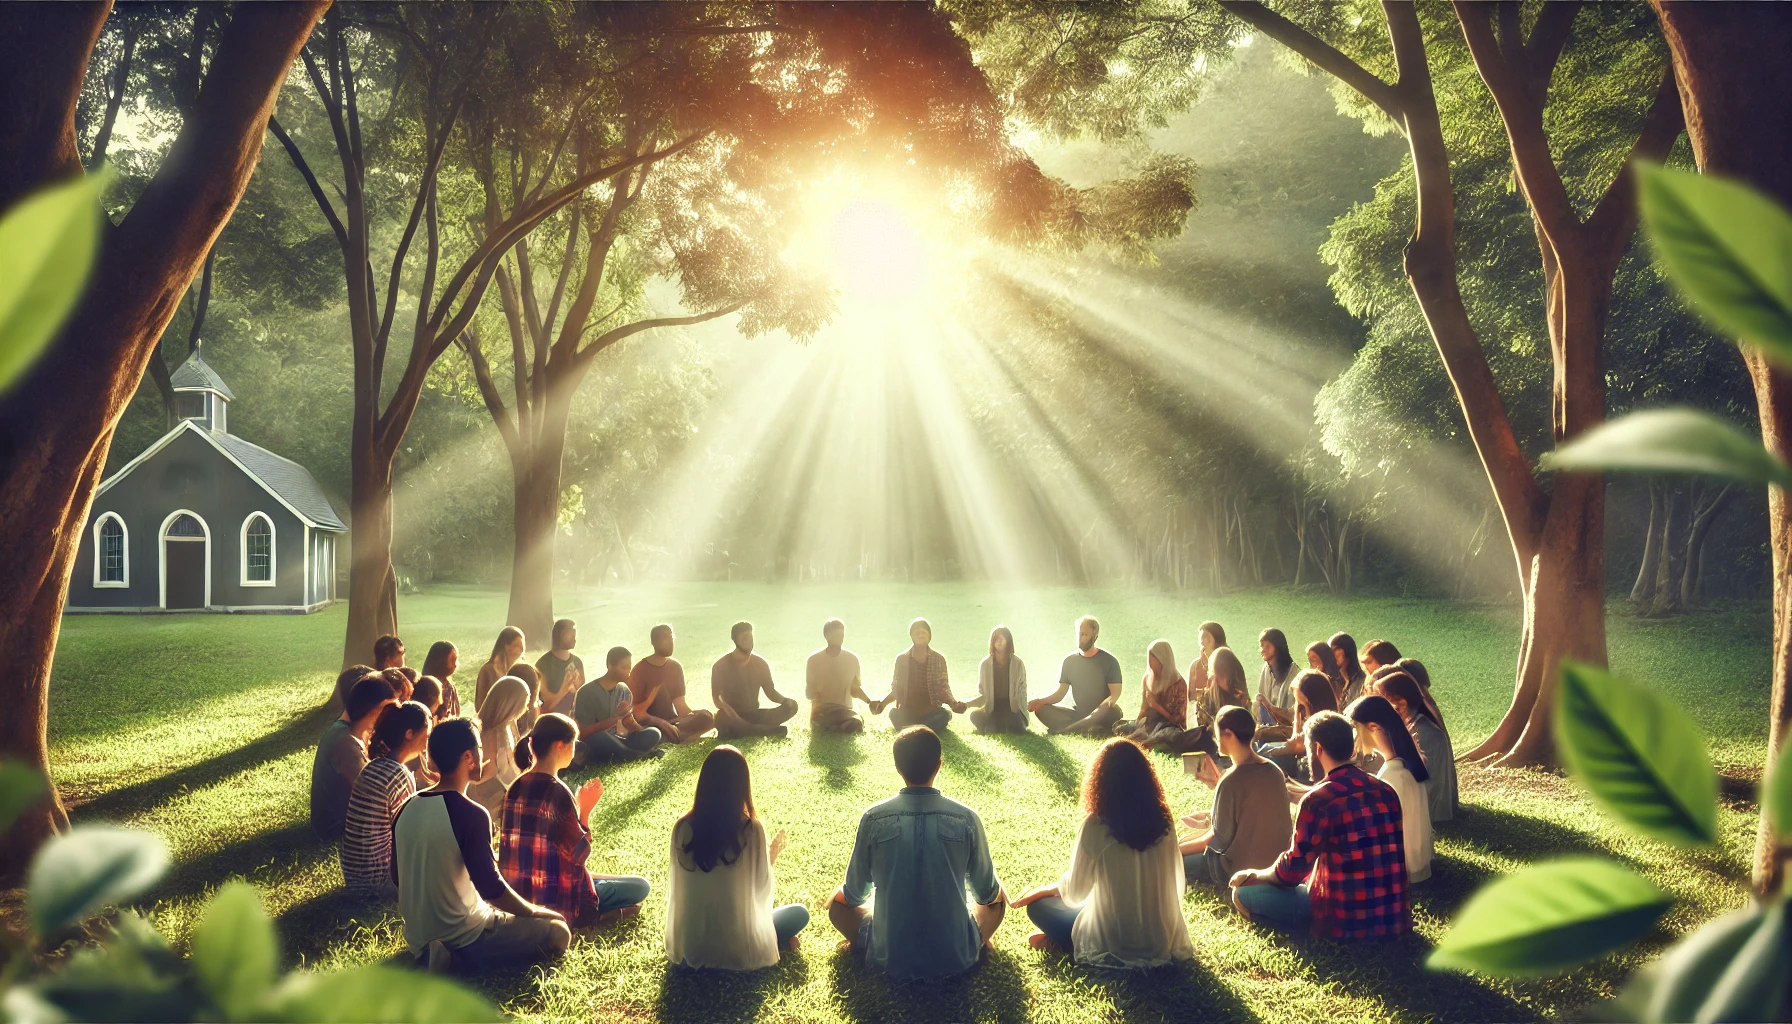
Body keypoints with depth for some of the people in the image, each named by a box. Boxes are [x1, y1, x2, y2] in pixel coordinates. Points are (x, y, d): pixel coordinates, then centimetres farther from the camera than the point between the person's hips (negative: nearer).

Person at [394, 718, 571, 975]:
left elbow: (398, 876, 12)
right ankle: (460, 964, -9)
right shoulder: (471, 814, -22)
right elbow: (491, 888, -21)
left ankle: (448, 959, 10)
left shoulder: (407, 809, 1)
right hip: (463, 939, -9)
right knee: (558, 933, 2)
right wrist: (536, 912, -5)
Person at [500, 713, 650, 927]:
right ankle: (582, 915, -6)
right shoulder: (556, 791, -21)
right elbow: (579, 853, -18)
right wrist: (585, 810, -7)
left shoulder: (516, 787, 3)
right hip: (553, 897, -8)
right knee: (639, 887, 5)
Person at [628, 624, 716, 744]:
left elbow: (680, 704, 4)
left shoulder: (675, 667, 7)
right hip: (650, 723, -6)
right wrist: (662, 723, -26)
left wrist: (694, 720, -14)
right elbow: (638, 712, -12)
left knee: (706, 717, -25)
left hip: (672, 722, 6)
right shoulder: (639, 670, -8)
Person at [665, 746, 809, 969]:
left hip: (690, 946, 4)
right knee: (800, 913, 22)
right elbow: (761, 890, -9)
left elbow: (676, 885, 2)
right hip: (738, 948, -4)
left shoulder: (683, 827, -12)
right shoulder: (751, 829, -20)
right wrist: (770, 859, 11)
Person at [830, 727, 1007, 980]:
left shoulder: (873, 818, -9)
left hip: (889, 959, 0)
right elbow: (986, 892, 4)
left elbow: (855, 894, 2)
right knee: (998, 897, 26)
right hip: (956, 959, 0)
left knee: (838, 900, 24)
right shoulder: (967, 818, -9)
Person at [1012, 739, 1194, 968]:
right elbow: (1173, 883, 8)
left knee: (1039, 905, 16)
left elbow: (1074, 893, -8)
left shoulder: (1097, 825, -19)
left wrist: (1051, 888, 14)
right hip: (1164, 944, 5)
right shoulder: (1163, 820, -6)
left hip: (1114, 948, -5)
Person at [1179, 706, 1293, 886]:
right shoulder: (1274, 770, -2)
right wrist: (1218, 783, 15)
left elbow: (1219, 840, -16)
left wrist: (1178, 849, -3)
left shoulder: (1231, 781, -23)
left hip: (1244, 867, -8)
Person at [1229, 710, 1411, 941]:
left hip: (1345, 921, -7)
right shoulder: (1387, 791, 5)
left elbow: (1292, 871, -9)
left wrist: (1255, 876, 11)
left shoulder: (1317, 801, -16)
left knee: (1244, 893, 5)